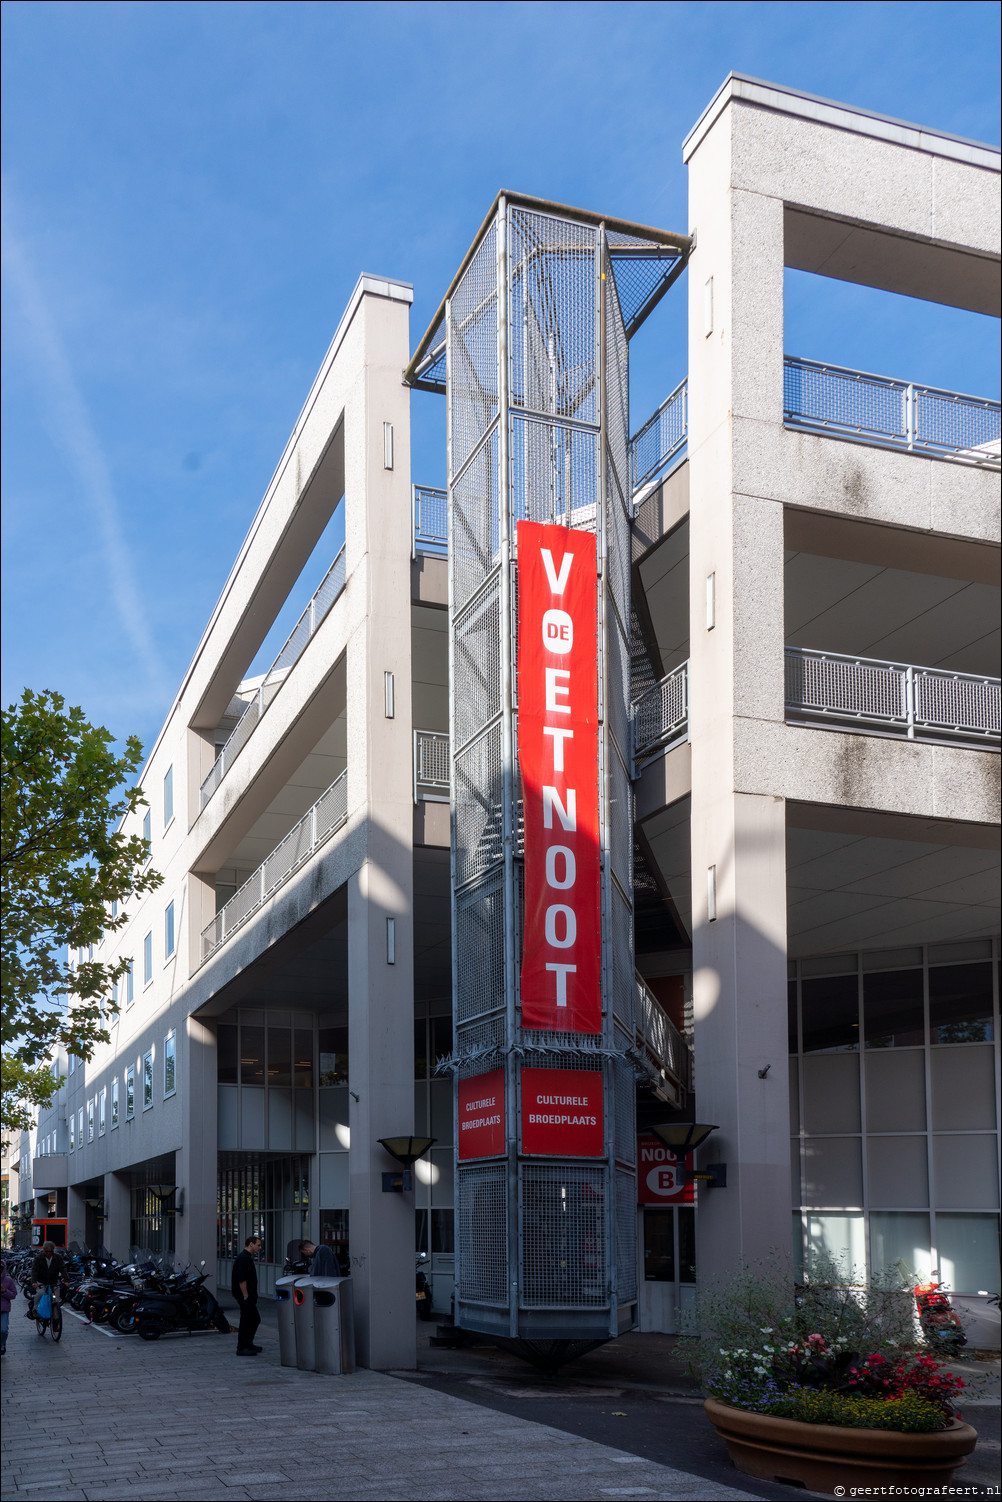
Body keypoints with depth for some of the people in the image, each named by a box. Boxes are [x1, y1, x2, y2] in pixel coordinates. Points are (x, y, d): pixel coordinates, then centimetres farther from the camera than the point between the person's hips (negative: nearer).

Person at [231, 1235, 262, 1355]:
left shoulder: (247, 1257, 17)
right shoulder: (244, 1258, -17)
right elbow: (241, 1280, -23)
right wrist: (246, 1296, -22)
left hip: (248, 1296, 11)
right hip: (245, 1296, -11)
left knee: (255, 1320, 14)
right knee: (246, 1321, -7)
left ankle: (248, 1345, 23)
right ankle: (242, 1348, -3)